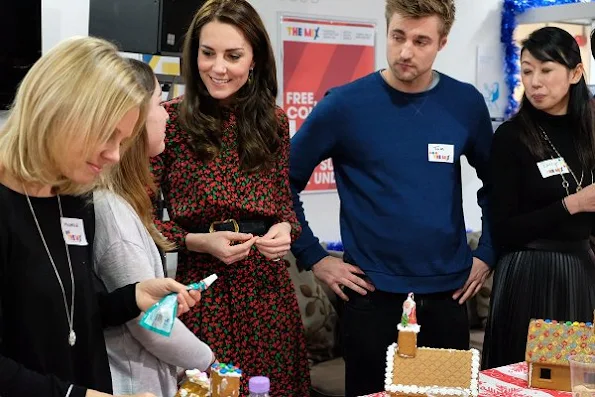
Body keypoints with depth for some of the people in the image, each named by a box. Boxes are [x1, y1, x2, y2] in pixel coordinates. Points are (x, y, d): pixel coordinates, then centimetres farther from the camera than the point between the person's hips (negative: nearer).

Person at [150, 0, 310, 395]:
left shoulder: (274, 121, 6)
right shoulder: (169, 119, -7)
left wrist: (286, 229, -7)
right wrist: (197, 242, -17)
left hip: (268, 286, 4)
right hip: (200, 287, -3)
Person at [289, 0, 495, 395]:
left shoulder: (466, 103, 1)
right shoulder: (345, 104, -8)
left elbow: (495, 182, 15)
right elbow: (284, 180, -2)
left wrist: (487, 253, 8)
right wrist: (313, 257, -4)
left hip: (448, 294, 3)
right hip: (373, 296, -3)